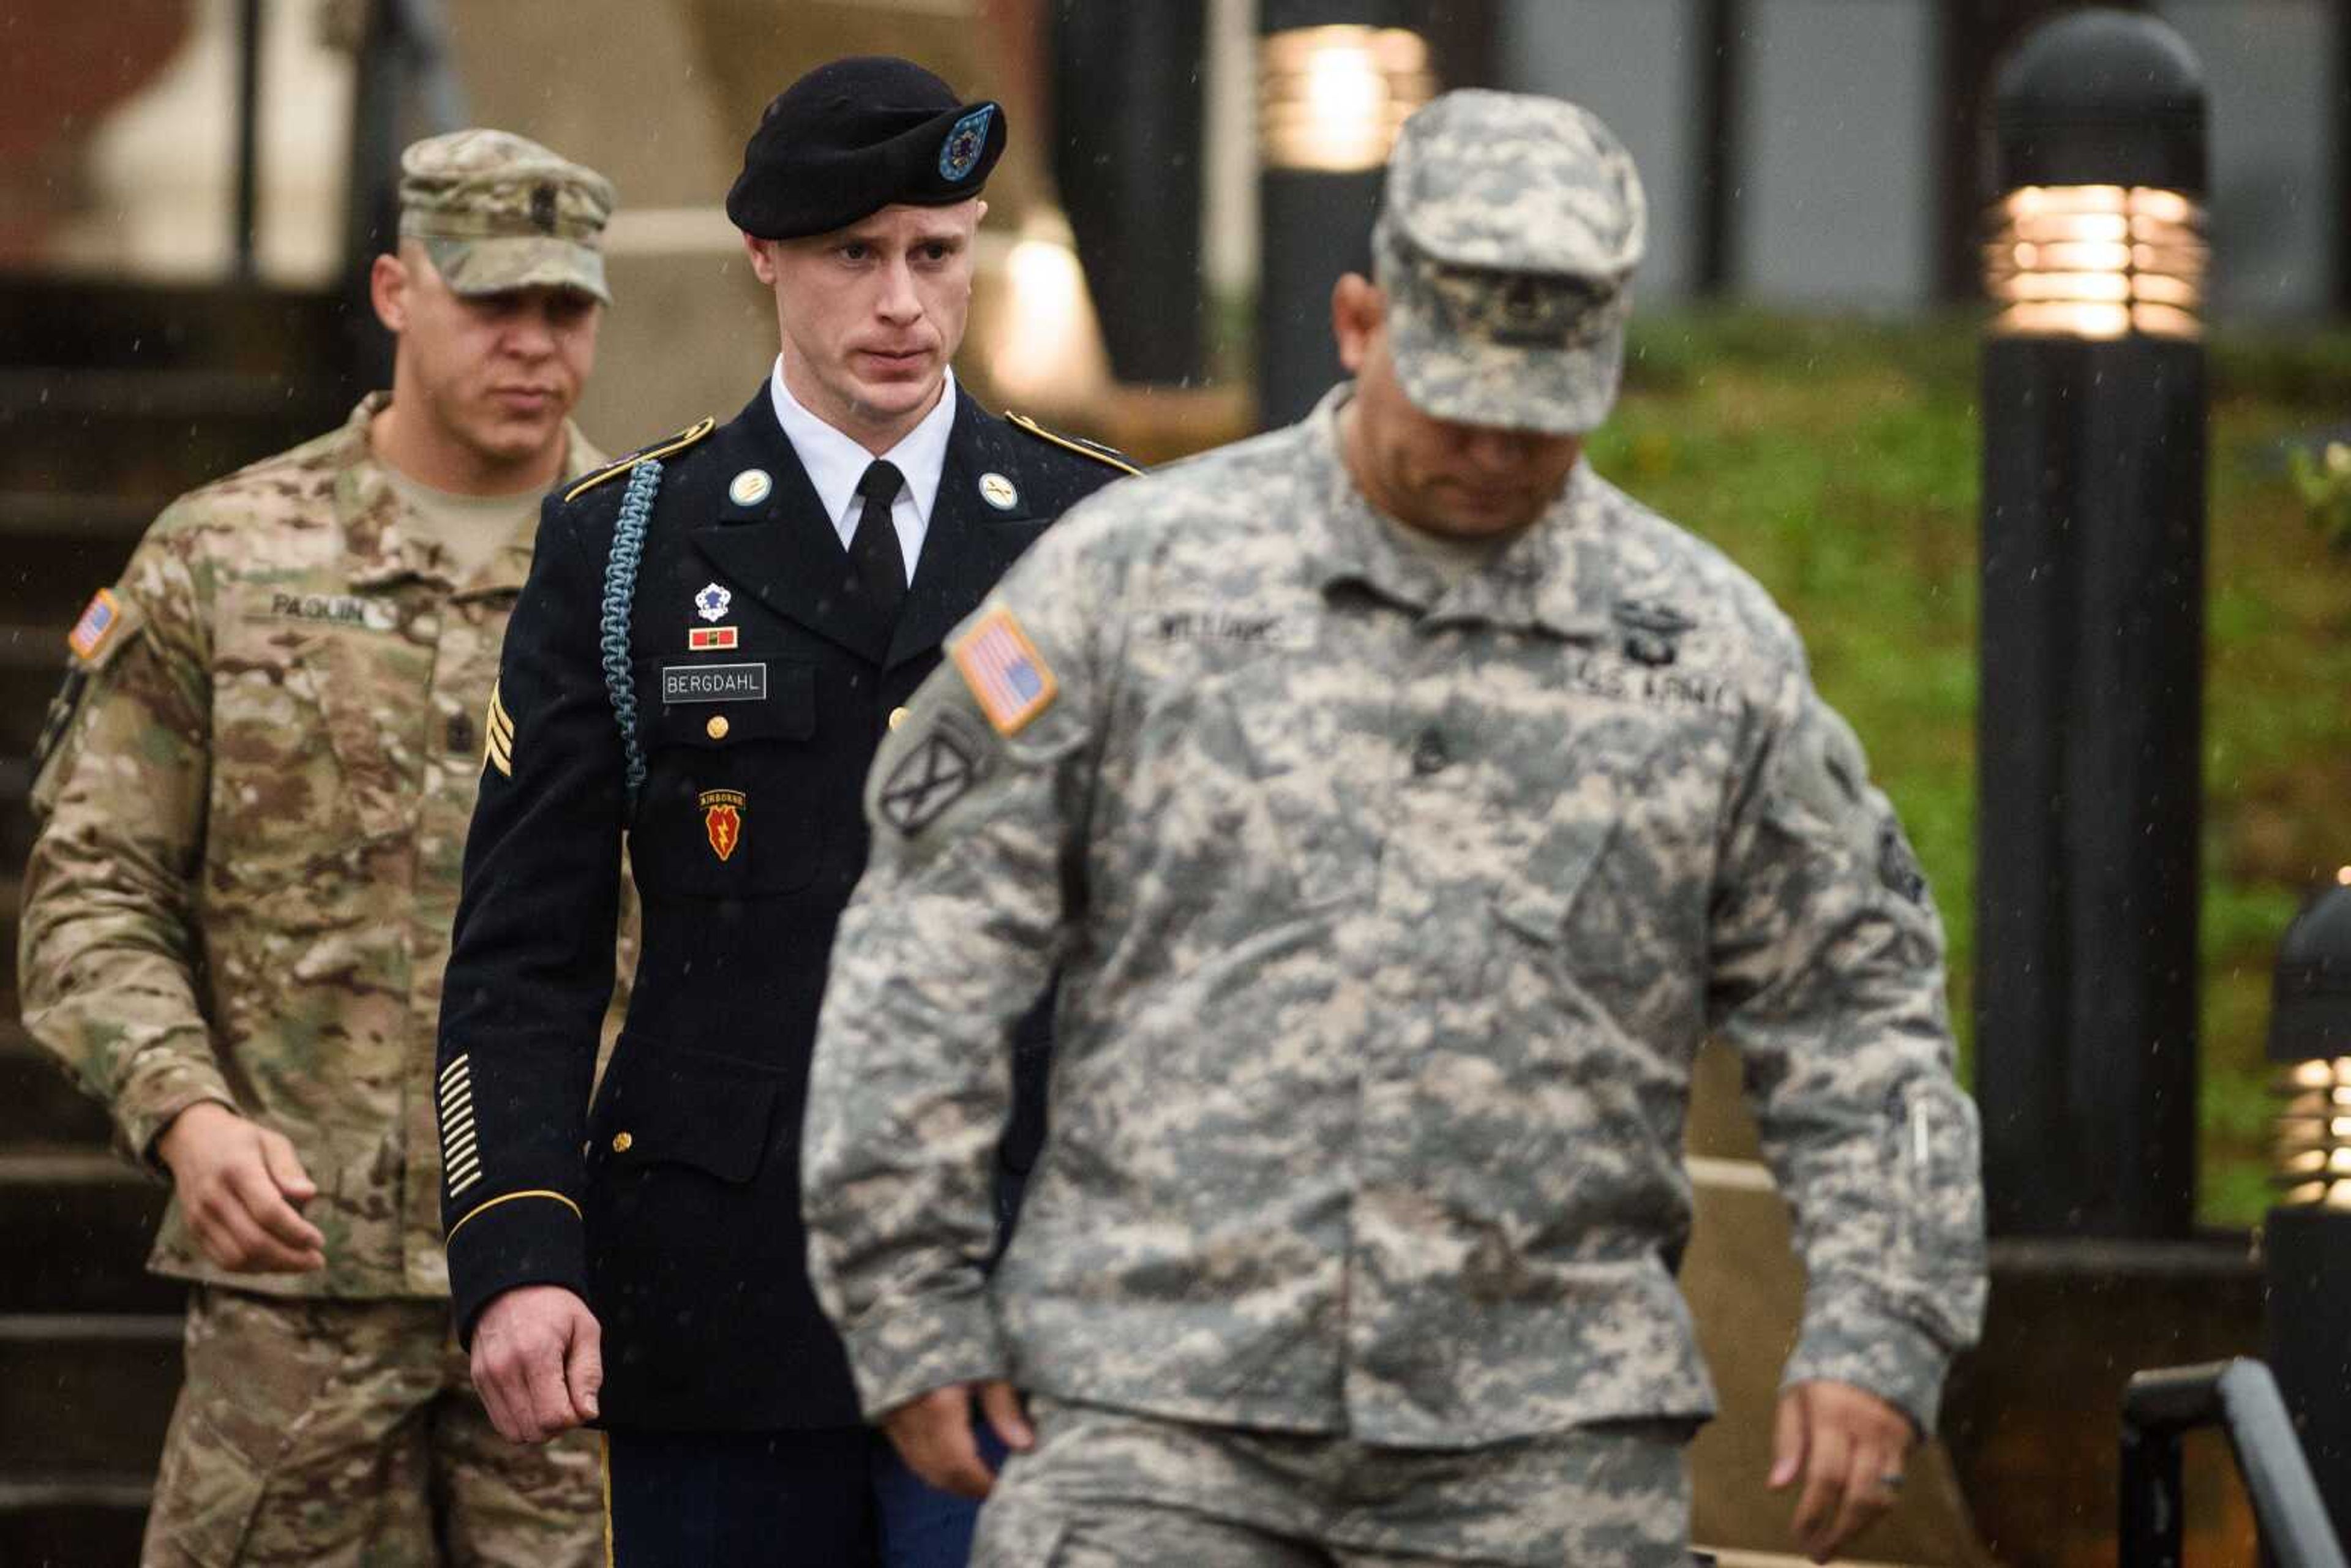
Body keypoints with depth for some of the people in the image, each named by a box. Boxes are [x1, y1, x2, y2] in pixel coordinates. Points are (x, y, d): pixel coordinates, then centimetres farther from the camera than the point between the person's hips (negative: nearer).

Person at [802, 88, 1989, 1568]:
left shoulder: (1710, 646, 8)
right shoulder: (1136, 574, 2)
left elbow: (1853, 1010, 14)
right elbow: (926, 951, 3)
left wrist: (1878, 1334, 3)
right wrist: (913, 1304, 0)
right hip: (1157, 1401, -1)